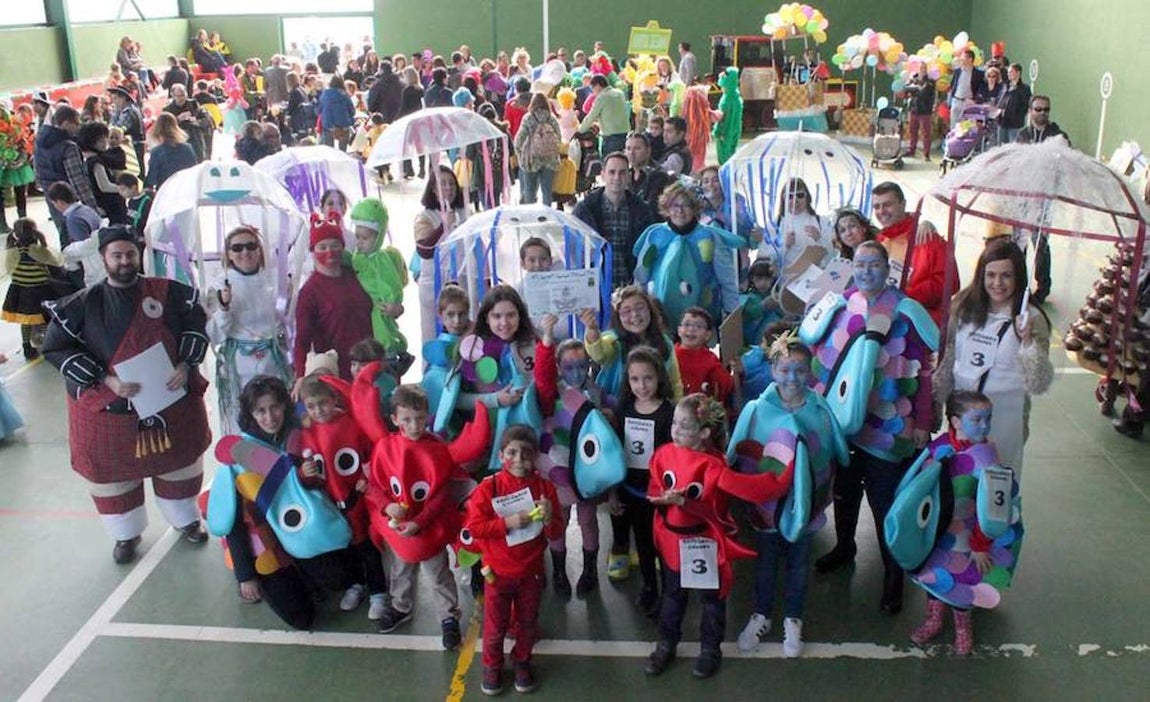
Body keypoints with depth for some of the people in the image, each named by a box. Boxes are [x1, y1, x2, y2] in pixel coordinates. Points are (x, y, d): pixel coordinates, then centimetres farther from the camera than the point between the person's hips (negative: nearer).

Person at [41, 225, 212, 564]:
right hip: (107, 408, -1)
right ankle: (127, 533, 38)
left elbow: (196, 323, 5)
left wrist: (186, 364, -10)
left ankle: (186, 519, 44)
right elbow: (56, 349, -9)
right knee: (113, 473, 13)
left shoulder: (169, 293, -5)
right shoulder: (83, 304, -8)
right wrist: (105, 379, -19)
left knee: (179, 463, 18)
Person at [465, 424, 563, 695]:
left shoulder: (544, 487, -8)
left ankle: (522, 662, 40)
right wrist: (508, 523, -26)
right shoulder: (488, 487, -14)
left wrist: (549, 519, -27)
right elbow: (475, 527, -18)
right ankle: (492, 665, 33)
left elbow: (556, 534, -4)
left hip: (531, 570, 2)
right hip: (498, 570, -2)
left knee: (528, 622, 18)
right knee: (495, 624, 12)